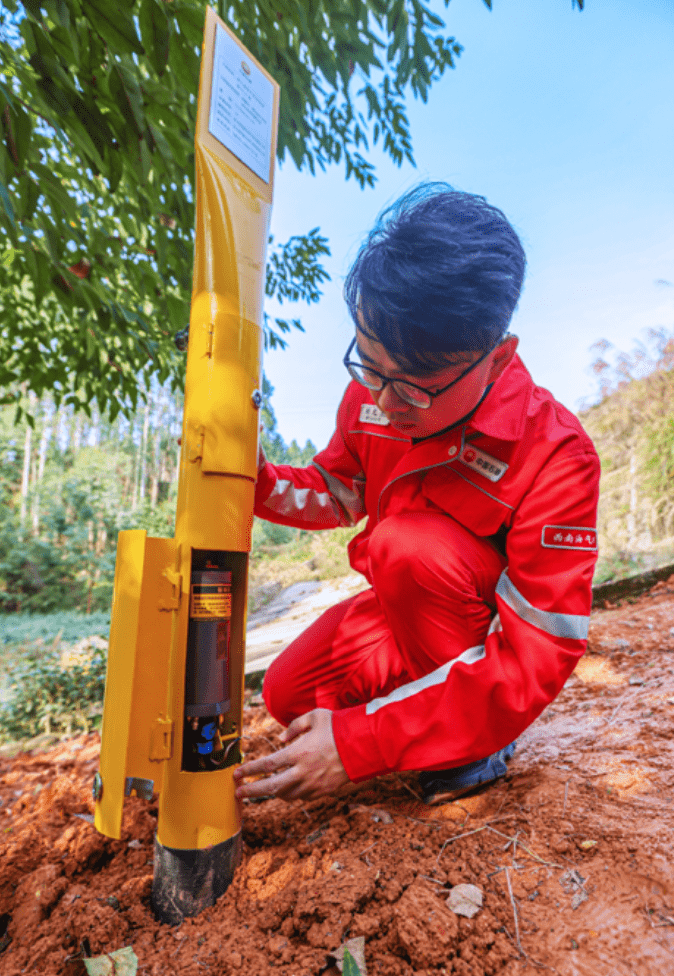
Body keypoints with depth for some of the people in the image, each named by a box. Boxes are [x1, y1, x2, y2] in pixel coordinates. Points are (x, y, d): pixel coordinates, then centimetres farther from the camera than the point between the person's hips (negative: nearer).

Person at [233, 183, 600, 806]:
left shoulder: (555, 457, -33)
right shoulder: (371, 396, -15)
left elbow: (537, 659, -31)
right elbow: (337, 493, 3)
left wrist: (362, 740, -35)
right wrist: (254, 479, -20)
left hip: (495, 626, -4)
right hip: (404, 606, 5)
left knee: (408, 542, -33)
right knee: (290, 693, -8)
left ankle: (476, 739, -10)